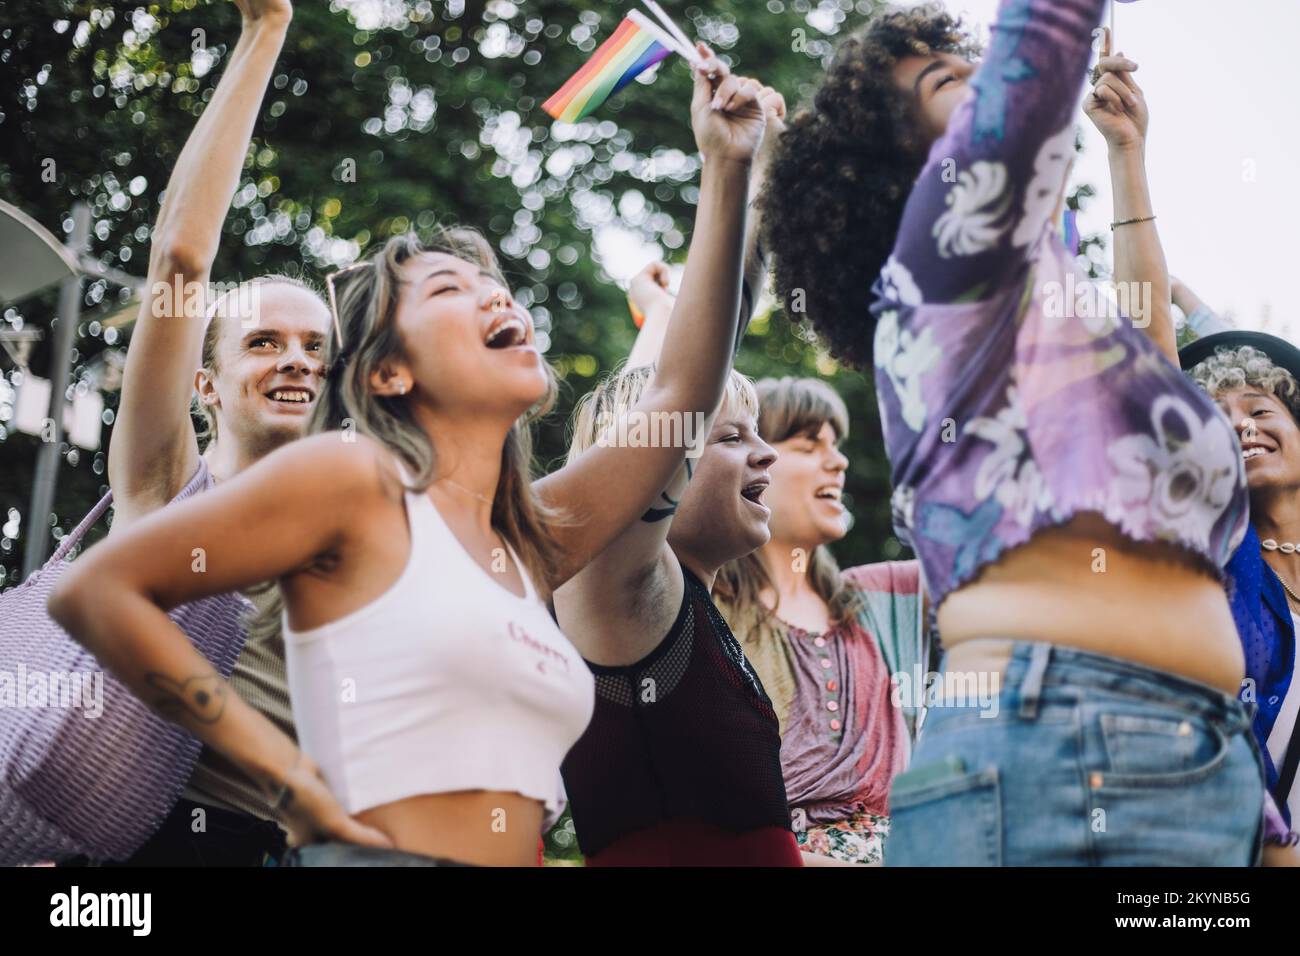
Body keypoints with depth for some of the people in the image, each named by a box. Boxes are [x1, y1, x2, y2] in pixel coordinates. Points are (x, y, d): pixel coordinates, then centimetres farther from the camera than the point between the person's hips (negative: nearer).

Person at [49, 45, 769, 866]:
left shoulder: (531, 544, 15)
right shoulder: (353, 476, -4)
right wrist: (285, 771, -9)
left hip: (520, 858, 7)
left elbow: (684, 393, 16)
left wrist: (726, 170, 15)